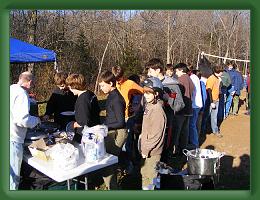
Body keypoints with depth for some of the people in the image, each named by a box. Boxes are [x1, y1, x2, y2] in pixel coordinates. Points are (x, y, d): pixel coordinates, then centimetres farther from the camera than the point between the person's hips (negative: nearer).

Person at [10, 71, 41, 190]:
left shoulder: (11, 89, 11)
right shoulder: (22, 94, -15)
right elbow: (22, 119, -24)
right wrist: (36, 120, -4)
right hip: (12, 140, -9)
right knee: (13, 176, 3)